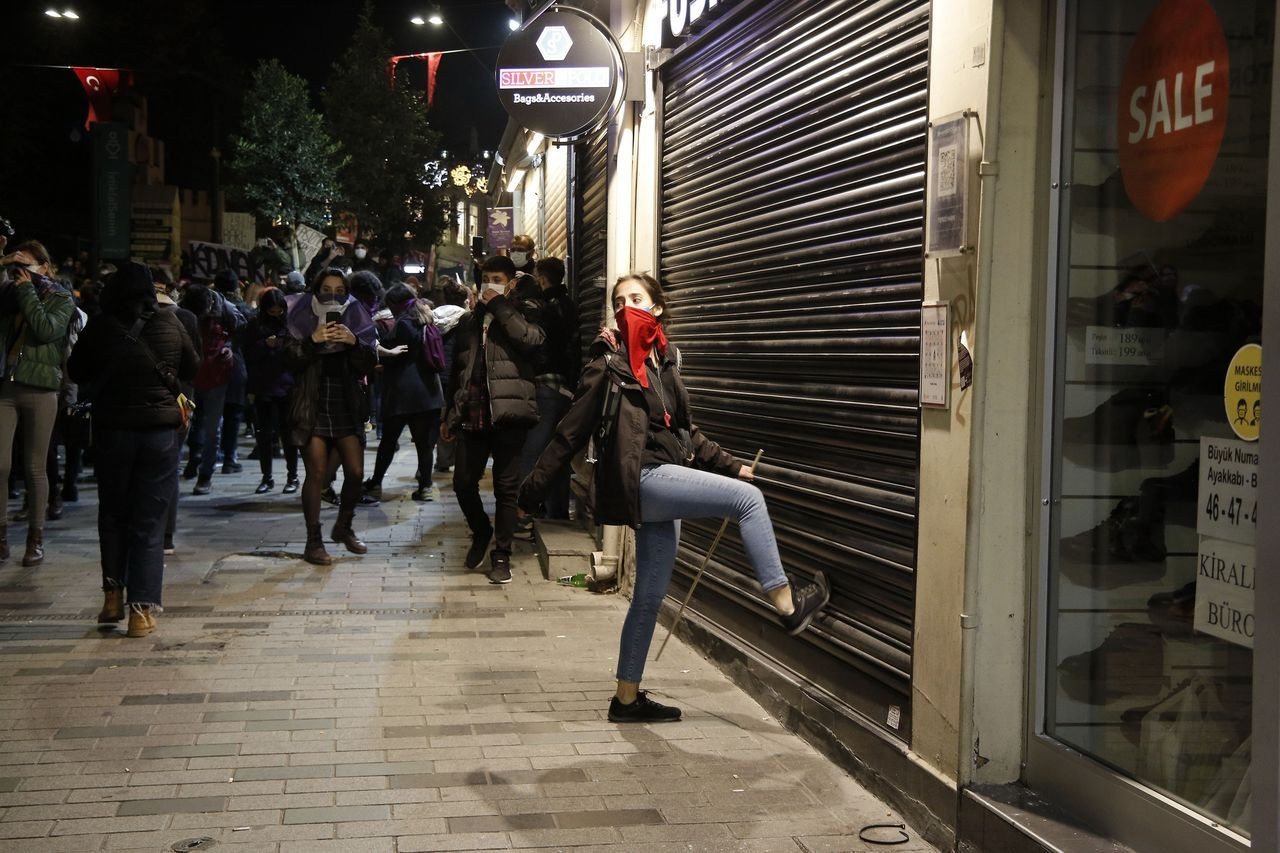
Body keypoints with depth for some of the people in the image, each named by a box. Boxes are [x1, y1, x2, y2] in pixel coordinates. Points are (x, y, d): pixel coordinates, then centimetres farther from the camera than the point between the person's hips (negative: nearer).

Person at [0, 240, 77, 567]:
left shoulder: (61, 299, 3)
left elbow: (47, 330, -15)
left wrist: (27, 290, -10)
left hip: (40, 391, -2)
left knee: (35, 468, 4)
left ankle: (36, 538, 13)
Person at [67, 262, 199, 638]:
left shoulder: (101, 327, -6)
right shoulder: (169, 323, -3)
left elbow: (78, 373, 6)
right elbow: (193, 369, 10)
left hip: (113, 430, 0)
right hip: (162, 428, 0)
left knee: (113, 514, 18)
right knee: (149, 522, 3)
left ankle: (113, 595, 19)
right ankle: (143, 608, -1)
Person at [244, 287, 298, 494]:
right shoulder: (254, 326, 5)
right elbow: (248, 355, 1)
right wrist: (265, 345, -14)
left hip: (287, 387, -2)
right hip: (263, 388, 2)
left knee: (288, 433, 1)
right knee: (265, 434, 6)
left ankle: (292, 477, 10)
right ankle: (267, 477, 14)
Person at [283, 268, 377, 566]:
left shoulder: (355, 320, 9)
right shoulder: (302, 322, 3)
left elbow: (368, 364, 1)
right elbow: (290, 361, -9)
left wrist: (354, 342, -17)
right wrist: (312, 340, -24)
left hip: (347, 407, 3)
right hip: (312, 408, -3)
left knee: (356, 472, 1)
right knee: (317, 474, -6)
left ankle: (343, 527, 24)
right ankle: (314, 540, 1)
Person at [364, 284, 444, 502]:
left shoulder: (403, 324, -10)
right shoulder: (426, 321, 13)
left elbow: (393, 356, -10)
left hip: (403, 392, -7)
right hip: (429, 390, 7)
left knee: (389, 439, 4)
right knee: (424, 441, 5)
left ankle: (375, 484, 12)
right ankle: (425, 486, 2)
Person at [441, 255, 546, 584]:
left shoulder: (522, 313, 6)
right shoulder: (469, 321, 19)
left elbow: (532, 338, -18)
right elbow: (457, 370, 22)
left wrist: (499, 306, -10)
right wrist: (450, 415, 19)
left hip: (507, 412, -4)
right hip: (473, 413, 4)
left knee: (506, 488, 0)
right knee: (463, 483, 1)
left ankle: (501, 555, 10)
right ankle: (481, 532, 28)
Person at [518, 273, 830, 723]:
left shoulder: (664, 361, 14)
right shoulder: (610, 362, -5)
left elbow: (685, 430, 23)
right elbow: (572, 431, -6)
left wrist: (730, 465, 19)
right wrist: (535, 485, -6)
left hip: (663, 484, 8)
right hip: (641, 478, -7)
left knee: (650, 597, 11)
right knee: (748, 499, -16)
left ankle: (627, 698, 21)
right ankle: (787, 604, -10)